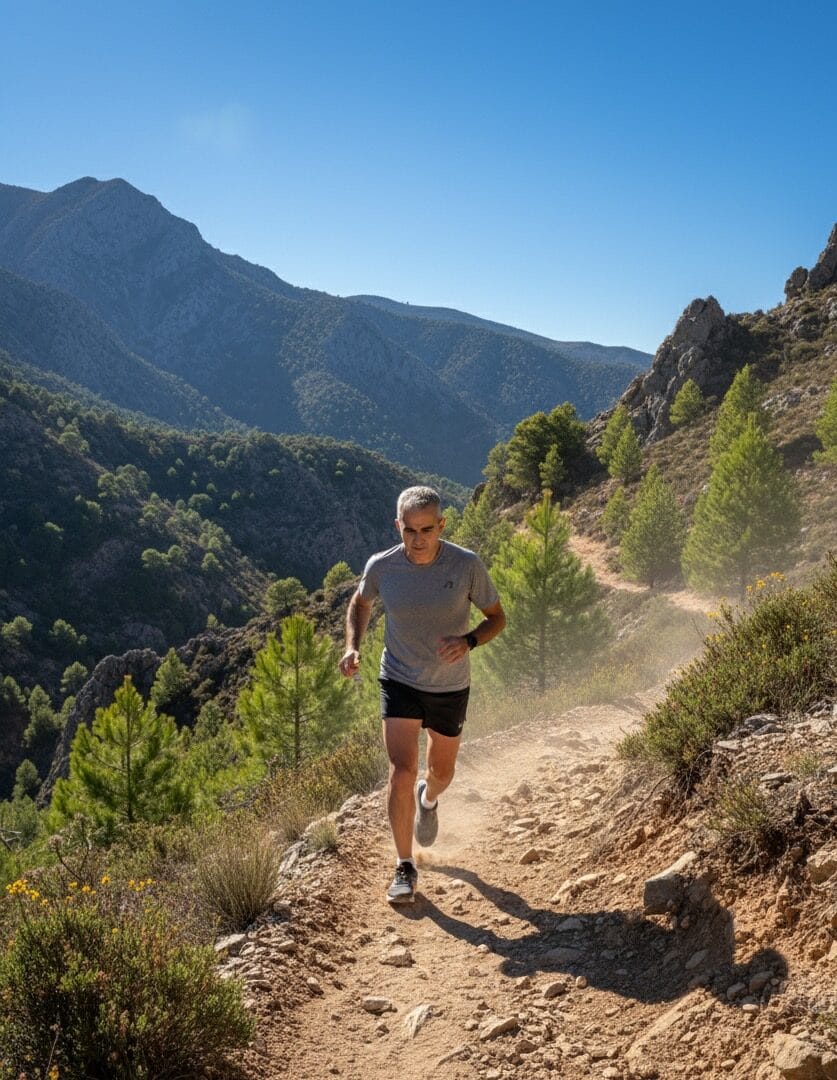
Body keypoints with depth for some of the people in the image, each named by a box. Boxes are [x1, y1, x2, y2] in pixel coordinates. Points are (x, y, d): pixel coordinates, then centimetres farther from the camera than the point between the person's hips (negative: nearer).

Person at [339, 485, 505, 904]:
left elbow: (496, 617, -6)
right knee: (401, 772, -14)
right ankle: (404, 868, 3)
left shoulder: (467, 565, -17)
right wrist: (353, 646, -9)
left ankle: (427, 799, 56)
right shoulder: (382, 566, -14)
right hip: (399, 681, -1)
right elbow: (360, 603, 8)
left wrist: (468, 640, -26)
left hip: (450, 687, 1)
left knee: (441, 773, 18)